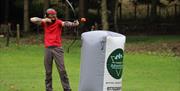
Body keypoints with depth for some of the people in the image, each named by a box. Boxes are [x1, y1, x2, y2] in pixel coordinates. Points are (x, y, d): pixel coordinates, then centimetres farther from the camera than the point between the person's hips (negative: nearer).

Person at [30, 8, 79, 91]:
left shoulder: (58, 22, -3)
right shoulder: (44, 23, 8)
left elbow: (65, 23, -23)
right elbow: (32, 19, 1)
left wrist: (73, 24, -44)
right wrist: (43, 20, -13)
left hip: (57, 48, -3)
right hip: (48, 49, 3)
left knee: (62, 70, -5)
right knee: (48, 71, 8)